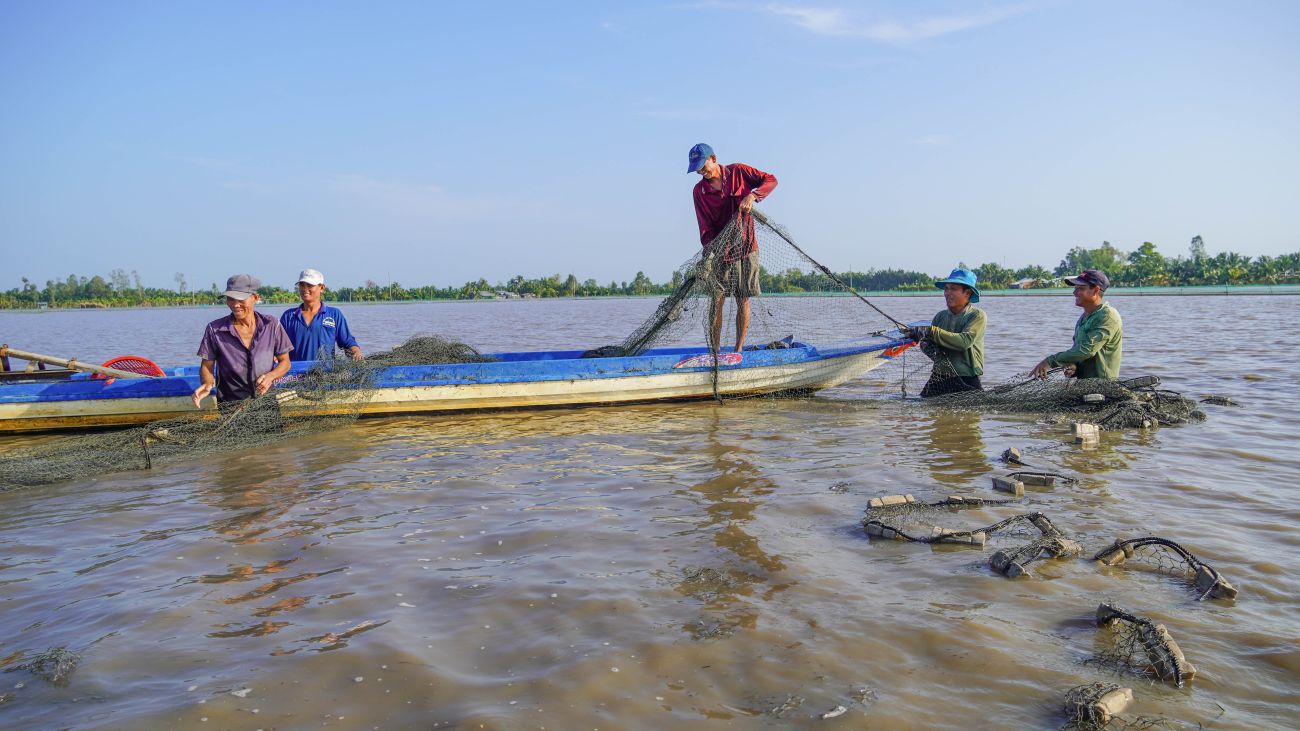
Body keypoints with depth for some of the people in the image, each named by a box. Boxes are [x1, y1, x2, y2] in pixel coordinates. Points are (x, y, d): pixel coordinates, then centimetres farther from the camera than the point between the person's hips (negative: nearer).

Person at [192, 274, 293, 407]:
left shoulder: (271, 325, 3)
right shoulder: (214, 329, 0)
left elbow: (285, 362, 10)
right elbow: (206, 366, 7)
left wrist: (270, 376, -10)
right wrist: (208, 384, -14)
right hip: (230, 404, -1)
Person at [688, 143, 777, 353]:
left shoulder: (738, 172, 1)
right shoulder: (699, 191, 2)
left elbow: (770, 180, 3)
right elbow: (705, 226, -3)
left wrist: (752, 195, -15)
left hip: (745, 247, 0)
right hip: (719, 250, 1)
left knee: (743, 301, 0)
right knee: (716, 300, -5)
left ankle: (739, 350, 7)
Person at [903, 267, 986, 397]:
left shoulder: (978, 316, -4)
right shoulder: (941, 316, 12)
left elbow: (965, 341, -20)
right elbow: (925, 343, 10)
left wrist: (930, 331, -23)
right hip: (940, 378, 4)